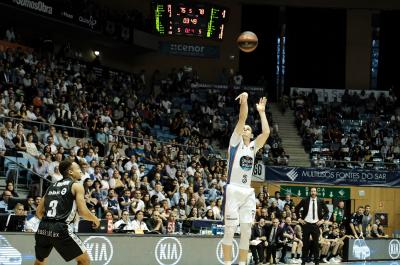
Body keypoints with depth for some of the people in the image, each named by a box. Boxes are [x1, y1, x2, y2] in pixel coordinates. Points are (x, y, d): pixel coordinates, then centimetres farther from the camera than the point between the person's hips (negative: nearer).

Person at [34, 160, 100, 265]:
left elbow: (39, 212, 21)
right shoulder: (76, 185, 4)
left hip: (43, 228, 6)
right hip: (61, 229, -6)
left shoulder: (52, 186, 22)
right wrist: (95, 219, 13)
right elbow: (83, 211, -6)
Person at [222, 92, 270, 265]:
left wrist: (261, 112, 11)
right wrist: (244, 100, -15)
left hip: (248, 192, 5)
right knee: (230, 230, -7)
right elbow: (242, 118, -7)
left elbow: (266, 132, 4)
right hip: (233, 190, -5)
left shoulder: (253, 147, 17)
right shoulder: (235, 141, 5)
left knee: (246, 231, 2)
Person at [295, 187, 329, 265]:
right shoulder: (305, 200, -1)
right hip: (306, 224, 0)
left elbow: (327, 211, 10)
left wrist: (323, 220, -1)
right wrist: (299, 219, 0)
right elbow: (296, 209, 7)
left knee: (316, 243, 2)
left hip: (316, 224, 0)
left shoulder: (320, 201, 1)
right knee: (305, 243, 3)